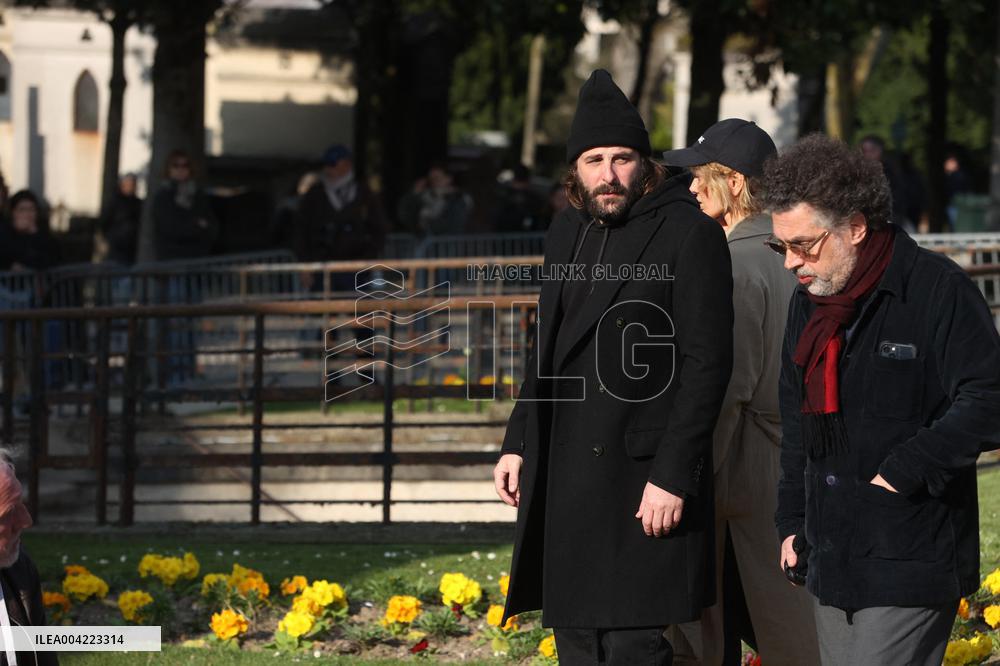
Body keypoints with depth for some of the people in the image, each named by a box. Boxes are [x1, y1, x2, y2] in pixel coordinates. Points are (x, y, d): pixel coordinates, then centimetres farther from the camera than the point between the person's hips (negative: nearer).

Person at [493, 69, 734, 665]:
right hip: (566, 477, 8)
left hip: (641, 479, -8)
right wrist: (518, 444, 17)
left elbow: (707, 363, -13)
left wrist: (673, 476, -17)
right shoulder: (568, 233, 15)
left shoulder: (689, 234, -9)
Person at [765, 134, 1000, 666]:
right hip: (831, 563, 8)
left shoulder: (937, 290, -10)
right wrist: (791, 522, 21)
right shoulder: (808, 303, 14)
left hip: (908, 564, -8)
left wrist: (904, 470, -20)